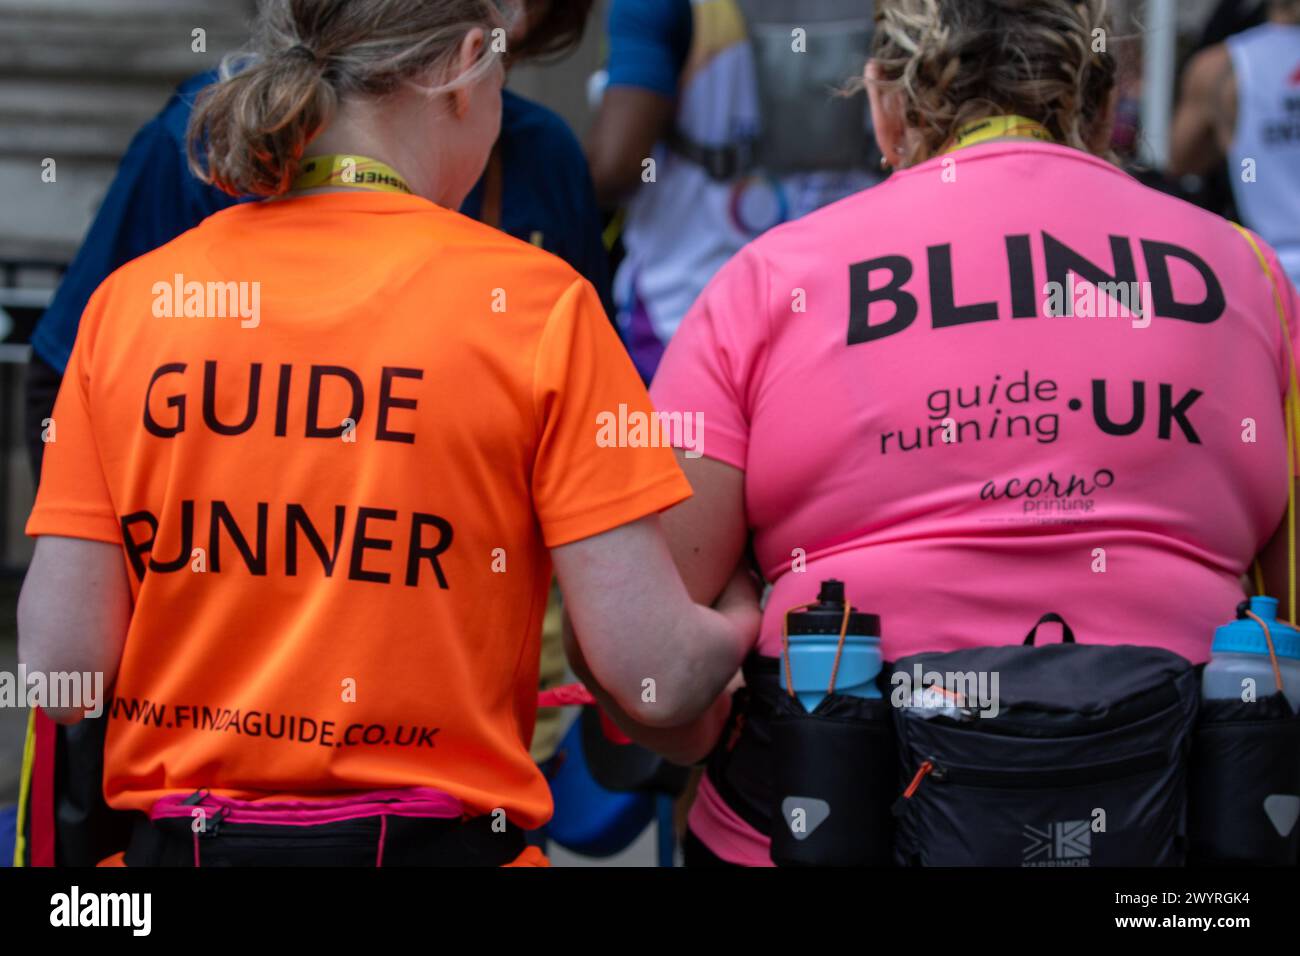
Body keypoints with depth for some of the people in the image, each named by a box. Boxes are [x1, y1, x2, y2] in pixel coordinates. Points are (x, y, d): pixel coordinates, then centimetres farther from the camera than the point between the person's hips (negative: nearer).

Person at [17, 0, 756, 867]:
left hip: (177, 836, 3)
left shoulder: (128, 301, 1)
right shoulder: (531, 297, -8)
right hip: (433, 839, -3)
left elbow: (59, 669, -3)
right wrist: (747, 614, 11)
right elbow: (657, 675, -11)